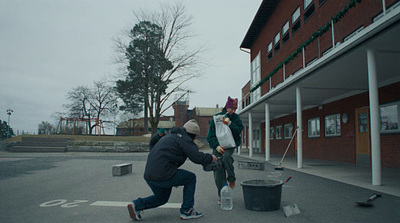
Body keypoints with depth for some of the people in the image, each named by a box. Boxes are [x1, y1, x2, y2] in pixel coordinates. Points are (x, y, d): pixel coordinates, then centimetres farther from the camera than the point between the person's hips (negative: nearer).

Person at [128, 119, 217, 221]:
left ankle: (137, 204, 12)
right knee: (191, 178, 8)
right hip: (162, 175, -9)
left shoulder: (171, 136, 25)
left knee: (162, 197, 29)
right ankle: (186, 211, 11)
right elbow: (197, 157, -14)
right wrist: (211, 158, 5)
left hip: (149, 175, 9)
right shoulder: (185, 139, -5)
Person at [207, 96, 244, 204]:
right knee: (218, 172, -4)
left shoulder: (236, 117, 3)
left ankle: (231, 179, -11)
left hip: (230, 144, 0)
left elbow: (239, 130, -9)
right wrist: (216, 146, -15)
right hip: (218, 146, 1)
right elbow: (210, 135, -3)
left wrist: (230, 123, -20)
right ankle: (222, 196, 8)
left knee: (226, 156, -34)